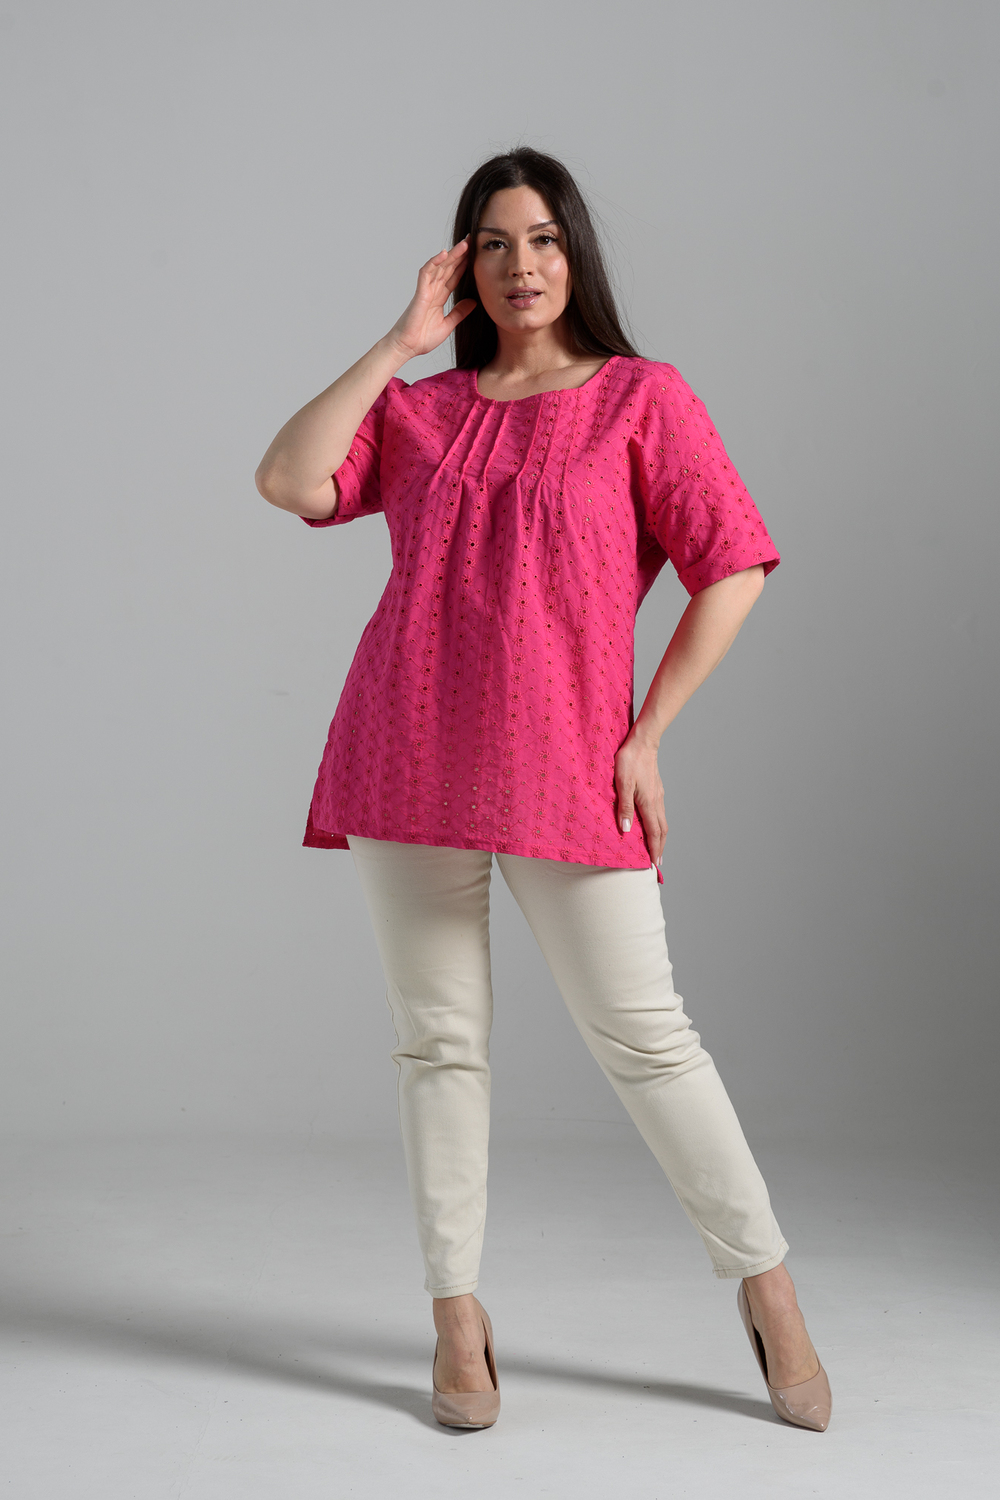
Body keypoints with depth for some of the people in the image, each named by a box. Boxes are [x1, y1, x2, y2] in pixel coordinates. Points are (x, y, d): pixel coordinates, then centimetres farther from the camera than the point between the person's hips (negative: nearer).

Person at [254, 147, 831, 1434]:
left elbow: (733, 565, -1)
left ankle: (767, 1286, 15)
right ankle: (458, 1321, 17)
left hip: (563, 771, -3)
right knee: (437, 1040, 6)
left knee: (642, 1036, -2)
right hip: (407, 763, 3)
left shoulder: (641, 399, 4)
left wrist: (646, 733, -5)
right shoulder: (419, 411, 13)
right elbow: (287, 481, -2)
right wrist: (398, 346, 0)